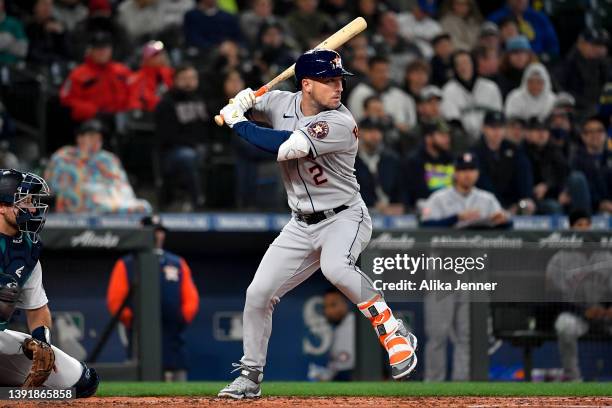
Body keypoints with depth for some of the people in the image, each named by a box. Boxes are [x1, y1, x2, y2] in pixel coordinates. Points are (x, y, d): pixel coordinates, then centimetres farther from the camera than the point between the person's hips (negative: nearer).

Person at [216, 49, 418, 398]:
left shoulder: (341, 123, -23)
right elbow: (244, 105, 17)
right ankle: (250, 376, 22)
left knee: (336, 268, -38)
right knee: (258, 294, 3)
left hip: (345, 217, -6)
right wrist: (241, 103, -10)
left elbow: (287, 146, -32)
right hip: (302, 225, 6)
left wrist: (237, 122, -21)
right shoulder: (281, 103, -2)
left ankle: (394, 334, -23)